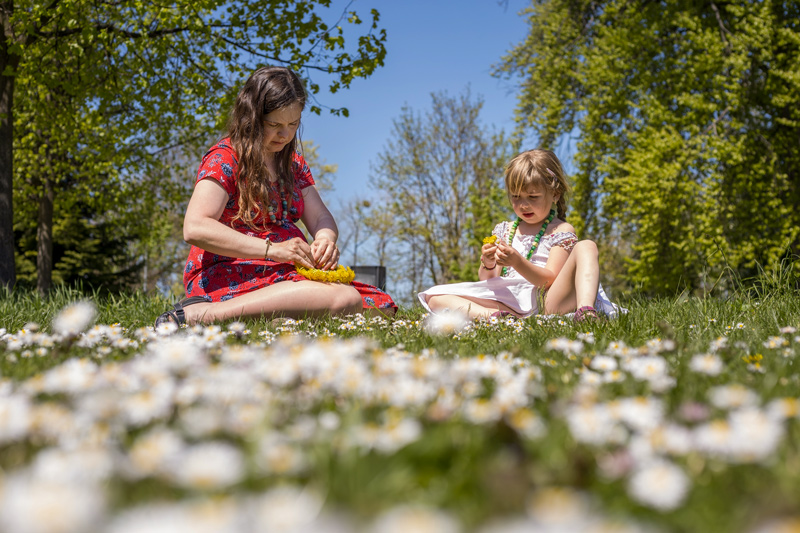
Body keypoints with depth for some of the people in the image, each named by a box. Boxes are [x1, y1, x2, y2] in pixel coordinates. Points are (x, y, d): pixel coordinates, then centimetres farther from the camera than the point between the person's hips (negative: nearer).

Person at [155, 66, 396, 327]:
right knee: (344, 298, -32)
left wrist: (325, 239, -13)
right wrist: (272, 249, -25)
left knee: (380, 308, -13)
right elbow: (195, 228, -17)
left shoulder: (293, 163, 20)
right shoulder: (224, 159, -4)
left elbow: (321, 218, 14)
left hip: (286, 274, 8)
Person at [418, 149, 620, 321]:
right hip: (510, 303, 4)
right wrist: (488, 266, -10)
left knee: (586, 246, -20)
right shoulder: (504, 230, 20)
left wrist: (518, 262, -25)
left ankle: (585, 311, -42)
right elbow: (487, 281, 15)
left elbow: (550, 279, -7)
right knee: (435, 297, -11)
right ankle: (495, 316, -36)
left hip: (546, 303, -3)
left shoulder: (561, 231, 8)